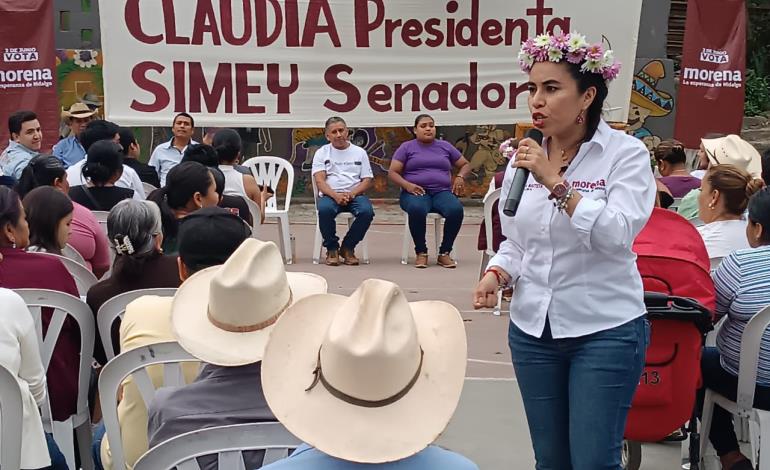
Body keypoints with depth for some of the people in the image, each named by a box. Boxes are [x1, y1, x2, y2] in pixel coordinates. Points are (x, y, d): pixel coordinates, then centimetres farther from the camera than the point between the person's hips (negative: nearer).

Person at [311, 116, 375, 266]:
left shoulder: (359, 152, 15)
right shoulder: (322, 153, 11)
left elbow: (367, 180, 8)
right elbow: (319, 180, -2)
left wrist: (352, 193, -13)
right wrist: (336, 195, -21)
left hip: (354, 195, 1)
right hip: (330, 195, -1)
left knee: (367, 211, -32)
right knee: (325, 209, -37)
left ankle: (347, 248, -9)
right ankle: (332, 248, -12)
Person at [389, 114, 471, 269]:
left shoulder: (445, 146, 19)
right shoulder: (407, 147, 12)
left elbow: (465, 165, 24)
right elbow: (392, 172, 5)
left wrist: (460, 177, 1)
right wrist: (407, 185, -15)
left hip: (442, 192, 2)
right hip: (416, 192, -2)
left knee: (456, 209, -32)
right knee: (417, 209, -39)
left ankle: (444, 253, -15)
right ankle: (421, 252, -19)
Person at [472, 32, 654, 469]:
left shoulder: (626, 153, -8)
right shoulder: (524, 157, 6)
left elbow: (617, 236, -21)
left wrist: (556, 183, -25)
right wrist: (496, 274, -7)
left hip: (606, 330, -5)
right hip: (532, 330, 5)